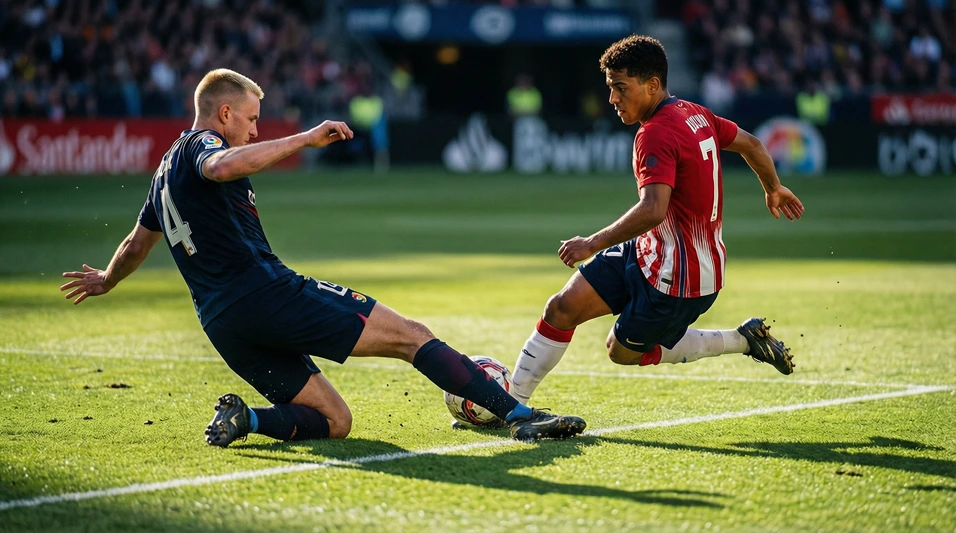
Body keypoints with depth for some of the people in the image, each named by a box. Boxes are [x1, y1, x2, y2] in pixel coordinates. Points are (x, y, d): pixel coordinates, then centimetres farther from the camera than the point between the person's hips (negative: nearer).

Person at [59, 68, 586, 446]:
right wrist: (304, 139, -24)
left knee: (333, 422, 11)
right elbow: (223, 166, -27)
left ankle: (242, 417, -10)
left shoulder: (166, 172, 26)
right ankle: (519, 415, -16)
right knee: (410, 335, -8)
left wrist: (104, 281, 58)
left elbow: (136, 245, 39)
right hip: (266, 290, -9)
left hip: (223, 326, 9)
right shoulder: (200, 143, -1)